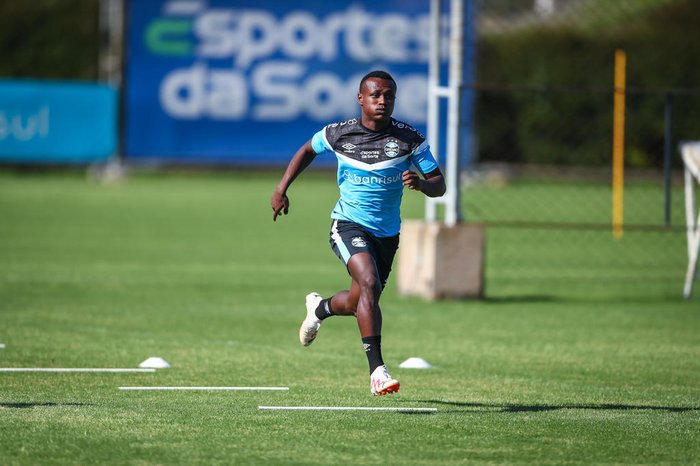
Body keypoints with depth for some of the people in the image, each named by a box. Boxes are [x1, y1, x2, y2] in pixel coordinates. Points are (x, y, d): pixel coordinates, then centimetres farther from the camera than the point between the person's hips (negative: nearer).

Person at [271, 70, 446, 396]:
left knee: (360, 303, 16)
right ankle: (376, 369, -31)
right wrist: (281, 189, 10)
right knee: (369, 283, -29)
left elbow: (439, 186, -4)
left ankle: (320, 307, 53)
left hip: (387, 234, 3)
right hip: (348, 225, -3)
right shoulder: (338, 134, -5)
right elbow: (307, 151, 17)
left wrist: (421, 183, -27)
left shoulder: (409, 139, -6)